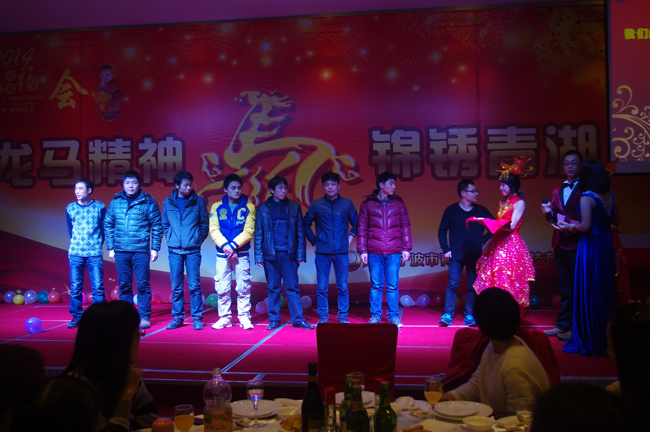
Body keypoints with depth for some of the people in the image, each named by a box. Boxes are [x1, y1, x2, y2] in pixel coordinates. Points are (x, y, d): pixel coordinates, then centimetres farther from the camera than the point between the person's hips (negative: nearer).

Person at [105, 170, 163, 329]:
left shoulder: (148, 201, 1)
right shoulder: (115, 202, 8)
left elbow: (157, 225, 2)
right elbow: (108, 225, 13)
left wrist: (155, 248, -2)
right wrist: (110, 247, 8)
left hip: (141, 250, -3)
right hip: (120, 250, 3)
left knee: (143, 284, -1)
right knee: (124, 285, 8)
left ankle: (144, 317, 8)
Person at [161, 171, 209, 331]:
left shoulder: (198, 202, 3)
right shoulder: (168, 203, 7)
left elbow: (204, 224, 6)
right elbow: (164, 224, 15)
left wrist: (198, 240, -1)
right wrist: (171, 238, 4)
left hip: (193, 250, -1)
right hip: (174, 250, 2)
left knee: (194, 285, -1)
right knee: (176, 286, 6)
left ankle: (197, 317, 7)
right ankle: (177, 317, 15)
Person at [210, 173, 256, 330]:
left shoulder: (248, 207, 4)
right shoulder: (216, 207, 8)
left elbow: (249, 231, -4)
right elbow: (213, 230, -1)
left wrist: (233, 245, -15)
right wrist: (225, 245, -15)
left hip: (241, 254, -1)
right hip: (222, 254, 1)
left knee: (243, 287, -1)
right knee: (222, 288, 3)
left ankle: (244, 317, 9)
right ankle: (225, 318, 14)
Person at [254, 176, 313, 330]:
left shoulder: (294, 207, 7)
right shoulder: (263, 209, 5)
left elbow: (300, 232, 6)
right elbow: (258, 234, 4)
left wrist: (300, 254, 0)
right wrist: (259, 256, -3)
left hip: (289, 254, 0)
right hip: (270, 254, 0)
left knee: (292, 287, 1)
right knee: (273, 288, 6)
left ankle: (298, 319, 5)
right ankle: (274, 320, 14)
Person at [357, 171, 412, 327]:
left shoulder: (398, 202, 10)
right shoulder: (367, 203, 6)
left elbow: (405, 226, 9)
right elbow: (362, 228, 5)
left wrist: (406, 248, 4)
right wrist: (362, 250, 0)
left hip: (394, 252, 1)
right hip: (374, 252, -1)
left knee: (393, 285, 3)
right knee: (376, 285, 4)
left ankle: (393, 316, 13)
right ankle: (375, 315, 14)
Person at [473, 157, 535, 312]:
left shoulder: (519, 203, -6)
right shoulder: (503, 202, 16)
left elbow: (511, 225, -15)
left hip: (510, 245, -7)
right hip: (498, 243, 7)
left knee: (508, 282, -6)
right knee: (495, 281, 4)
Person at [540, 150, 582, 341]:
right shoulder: (557, 190, 14)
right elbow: (552, 218, 12)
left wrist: (569, 221, -23)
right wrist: (548, 212, -8)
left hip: (576, 244, -6)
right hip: (560, 243, 6)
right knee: (564, 288, 14)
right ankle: (563, 325, 22)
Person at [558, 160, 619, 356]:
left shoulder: (586, 197, -16)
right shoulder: (610, 195, 5)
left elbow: (585, 226, -20)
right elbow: (615, 221, 13)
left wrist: (570, 226, -3)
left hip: (590, 246, -7)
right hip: (606, 244, 7)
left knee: (588, 292, 2)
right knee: (605, 290, 15)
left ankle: (589, 340, 9)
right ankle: (606, 336, 25)